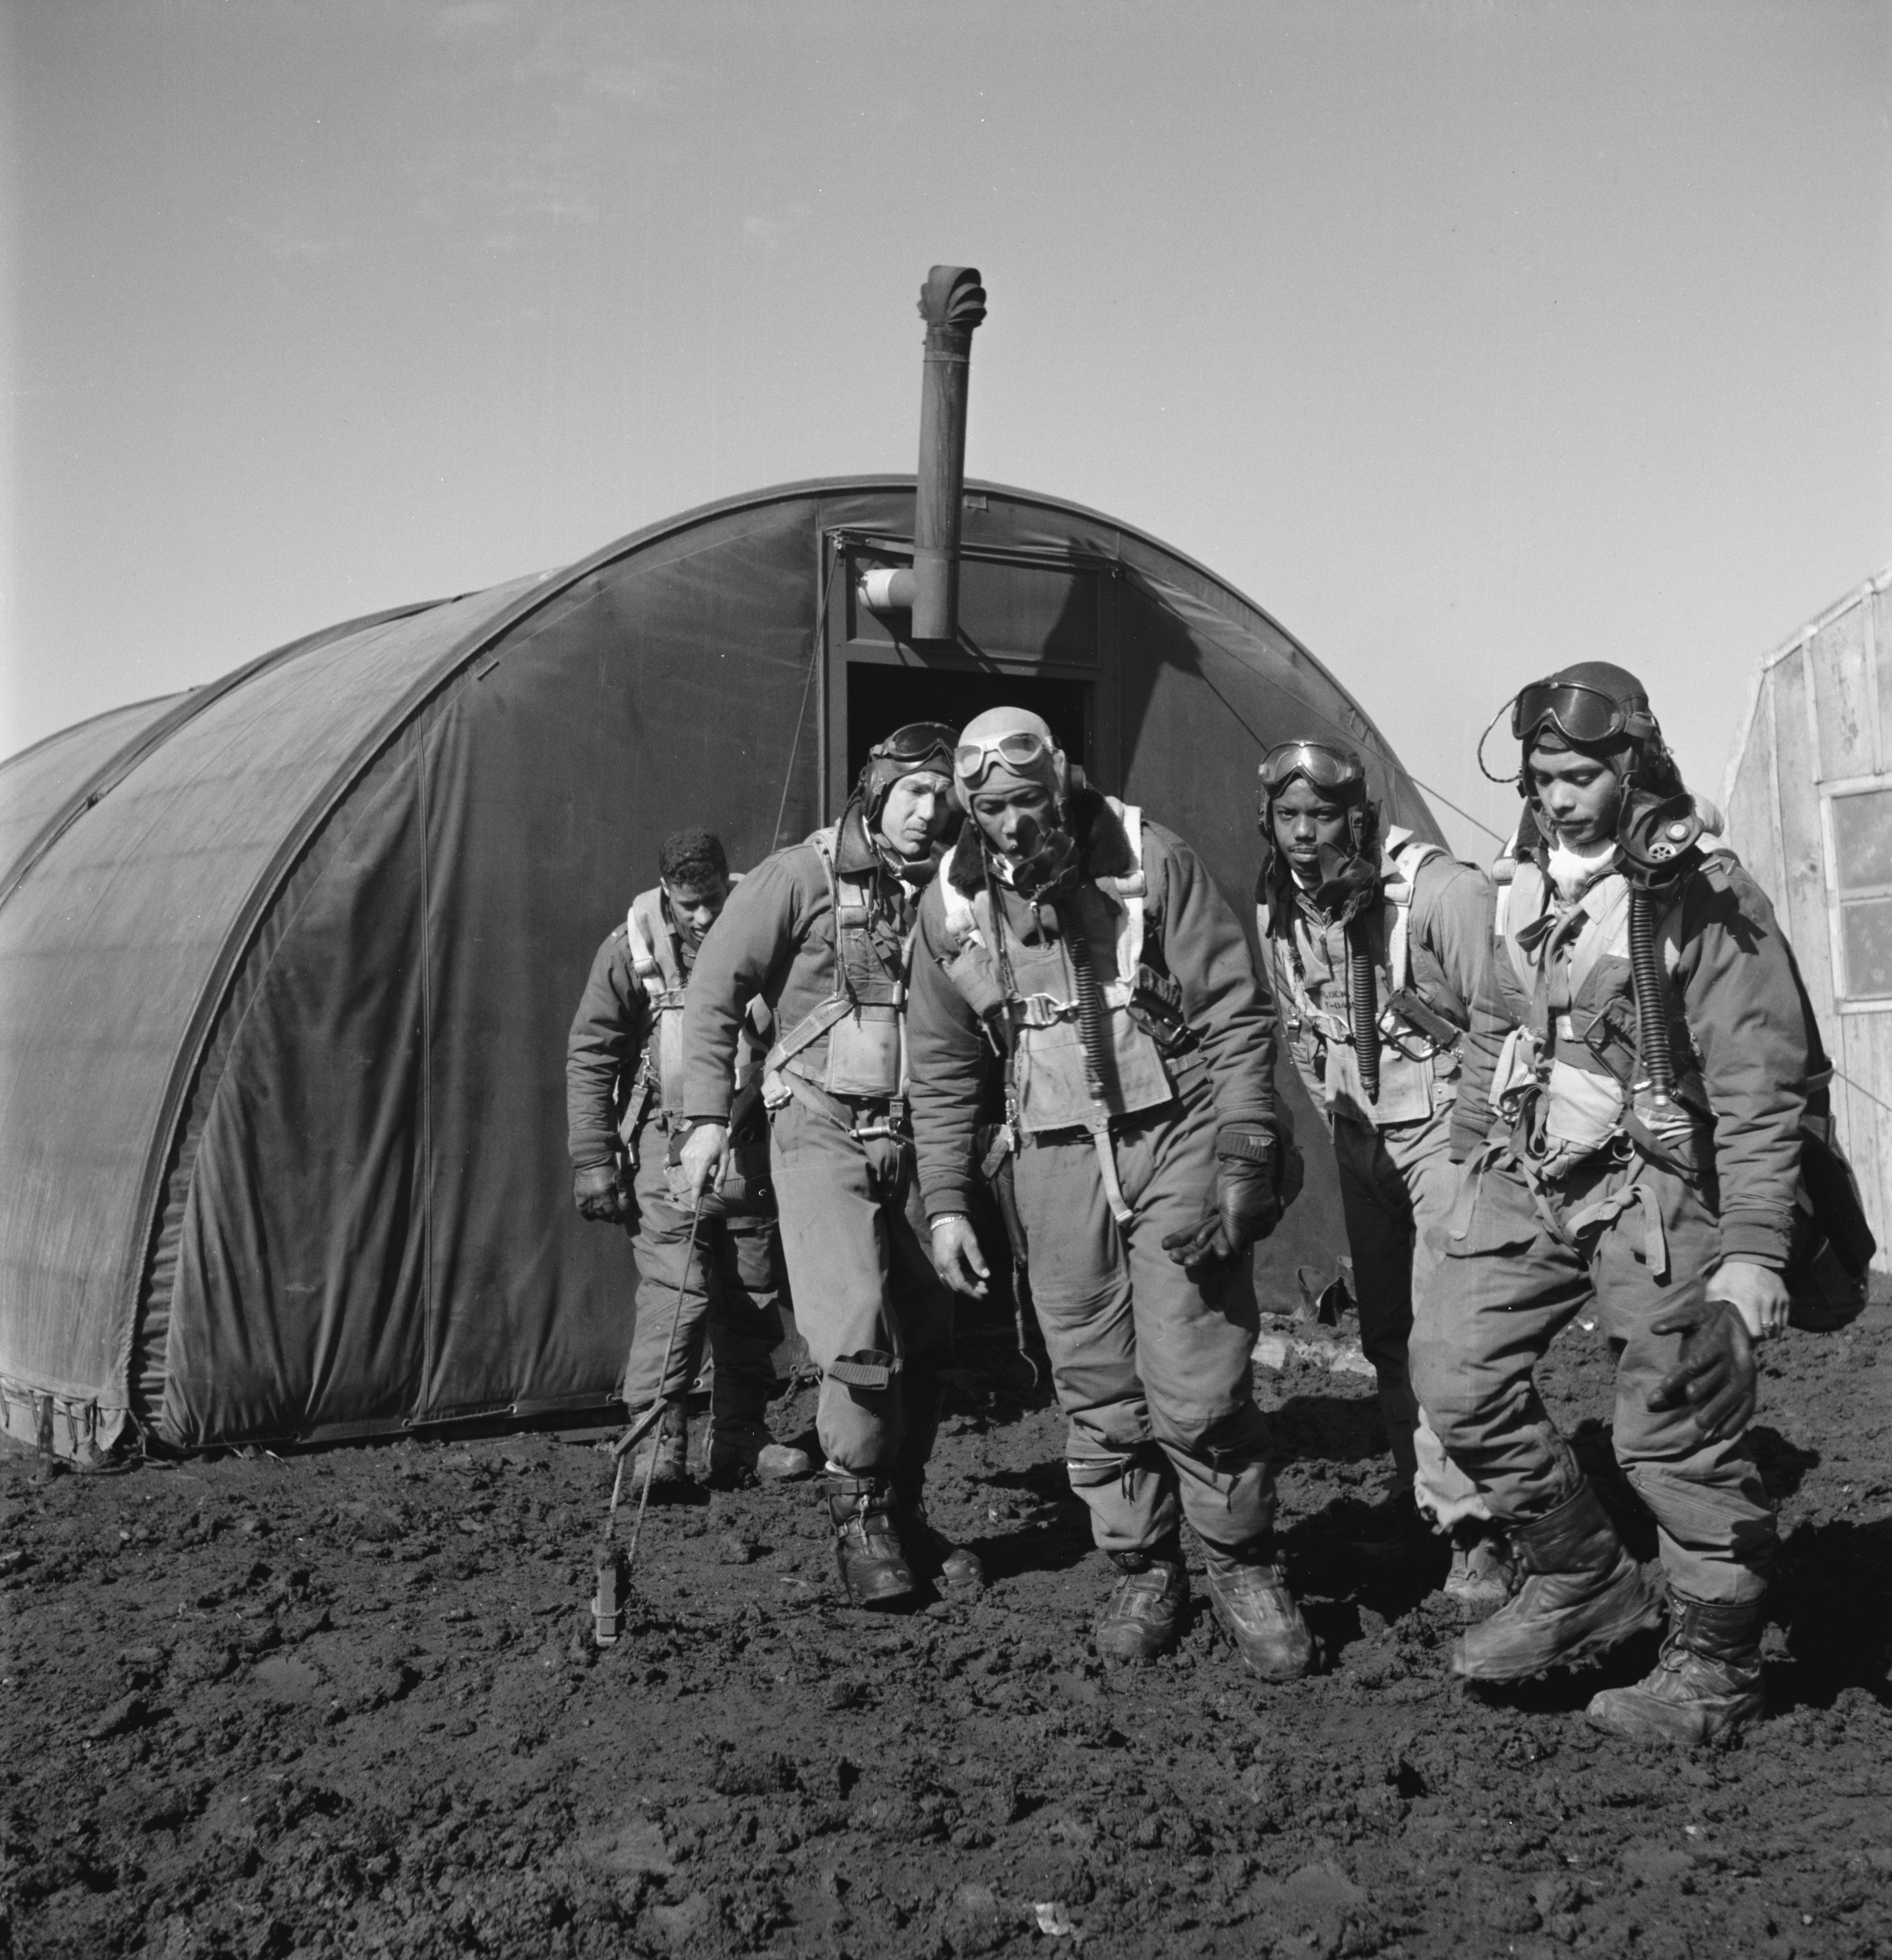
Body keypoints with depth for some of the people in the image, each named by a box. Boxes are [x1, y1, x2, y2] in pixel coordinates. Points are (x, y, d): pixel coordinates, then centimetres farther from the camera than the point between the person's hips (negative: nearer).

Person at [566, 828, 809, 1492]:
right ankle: (658, 1438, -7)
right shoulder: (633, 947, -8)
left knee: (754, 1294, 7)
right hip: (669, 1139, -3)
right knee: (675, 1289, -13)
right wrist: (593, 1161, -6)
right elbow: (589, 1058, -2)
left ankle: (741, 1439, 19)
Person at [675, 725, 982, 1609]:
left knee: (927, 1338, 5)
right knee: (860, 1336, -15)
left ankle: (904, 1514, 22)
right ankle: (860, 1520, 3)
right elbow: (714, 994, -4)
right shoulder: (800, 877, -5)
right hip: (823, 1130, -4)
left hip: (917, 1137, 4)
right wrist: (708, 1117, -8)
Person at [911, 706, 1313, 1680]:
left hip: (1176, 1136, -3)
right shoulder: (953, 906, 3)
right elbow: (943, 1073, 11)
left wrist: (1244, 1160, -12)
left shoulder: (1151, 861, -7)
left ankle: (1245, 1569, 15)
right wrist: (946, 1203, 6)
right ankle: (1143, 1571, 26)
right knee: (1097, 1394, 7)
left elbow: (1236, 1017, -6)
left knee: (1198, 1390, -7)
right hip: (1056, 1161, 3)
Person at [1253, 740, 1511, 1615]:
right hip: (1360, 1135, 7)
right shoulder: (1279, 913, 1)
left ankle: (1474, 1533, -7)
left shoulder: (1438, 890, -21)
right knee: (1384, 1330, 14)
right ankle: (1417, 1490, 31)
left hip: (1447, 1124, -7)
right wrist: (1337, 1120, 15)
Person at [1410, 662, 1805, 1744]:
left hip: (1653, 1189, -6)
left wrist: (1754, 1248, -17)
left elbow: (1761, 1085, -12)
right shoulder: (1529, 892, 10)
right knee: (1459, 1371, -1)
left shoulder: (1704, 900, -10)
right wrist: (1482, 1175, 21)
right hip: (1529, 1181, 7)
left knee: (1680, 1433, -1)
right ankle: (1584, 1581, 17)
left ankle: (1717, 1669, 18)